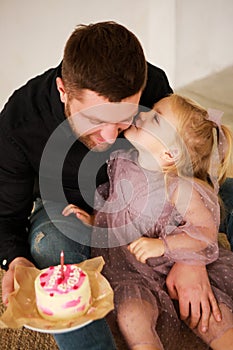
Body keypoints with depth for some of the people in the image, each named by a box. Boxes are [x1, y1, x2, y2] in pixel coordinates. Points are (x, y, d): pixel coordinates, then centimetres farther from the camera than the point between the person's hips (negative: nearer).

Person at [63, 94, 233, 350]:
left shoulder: (180, 188, -20)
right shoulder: (121, 161, -3)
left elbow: (207, 231, -14)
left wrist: (162, 245, -19)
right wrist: (93, 219, 2)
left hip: (174, 265, -3)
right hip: (127, 267, 3)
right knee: (132, 317, -22)